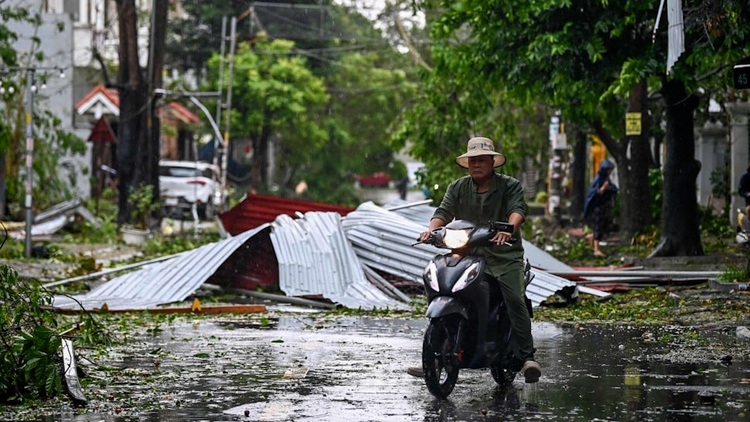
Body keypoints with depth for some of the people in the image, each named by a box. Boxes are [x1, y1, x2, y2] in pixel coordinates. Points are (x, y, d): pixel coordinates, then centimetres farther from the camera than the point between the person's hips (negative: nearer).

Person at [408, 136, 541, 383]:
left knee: (515, 299, -23)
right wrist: (432, 229, -19)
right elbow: (444, 211, 3)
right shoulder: (458, 188, 15)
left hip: (504, 254, -3)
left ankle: (526, 357, -23)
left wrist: (509, 228, -35)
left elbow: (518, 209, -12)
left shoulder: (510, 186, 4)